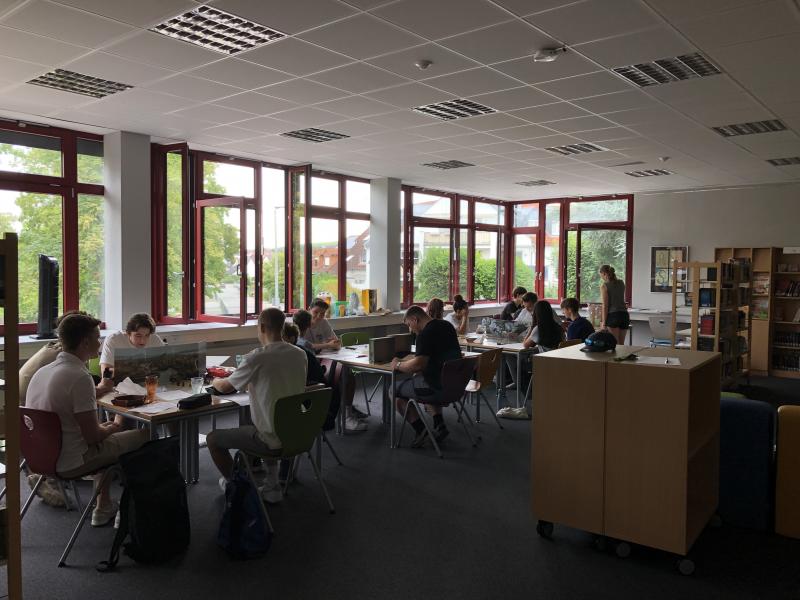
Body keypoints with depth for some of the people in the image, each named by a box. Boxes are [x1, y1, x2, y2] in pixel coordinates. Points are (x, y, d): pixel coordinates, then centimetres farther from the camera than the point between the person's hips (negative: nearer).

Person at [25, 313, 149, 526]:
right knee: (143, 435, 2)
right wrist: (109, 429, 0)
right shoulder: (80, 377, -23)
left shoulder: (42, 371, 4)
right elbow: (92, 436, -21)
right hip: (70, 464, -9)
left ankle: (104, 509, 33)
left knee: (106, 439, 31)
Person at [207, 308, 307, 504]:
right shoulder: (300, 354, -1)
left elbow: (225, 387, -4)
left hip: (272, 441, -6)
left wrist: (215, 381, 19)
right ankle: (271, 485, 32)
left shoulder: (257, 358, -19)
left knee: (213, 438, 14)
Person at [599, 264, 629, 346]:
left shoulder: (604, 285, -6)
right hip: (624, 314, 6)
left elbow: (605, 306, -9)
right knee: (621, 344, 11)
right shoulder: (621, 283, 12)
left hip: (613, 315, -6)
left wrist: (604, 323, -7)